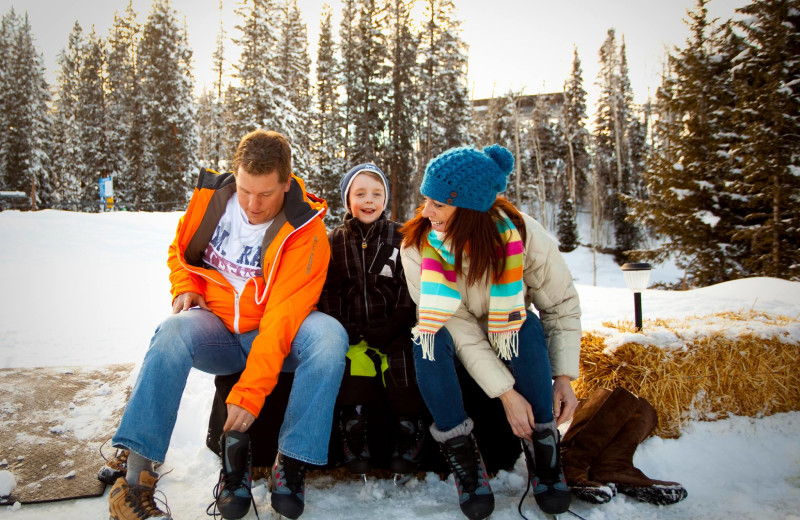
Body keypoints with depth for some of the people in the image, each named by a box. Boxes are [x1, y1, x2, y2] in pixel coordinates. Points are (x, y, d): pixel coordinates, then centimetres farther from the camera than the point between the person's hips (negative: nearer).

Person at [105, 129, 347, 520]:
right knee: (174, 332, -31)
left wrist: (249, 393, -29)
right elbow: (180, 250, 17)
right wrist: (185, 288, -5)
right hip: (216, 329, 2)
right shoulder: (210, 196, -3)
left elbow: (282, 319, -23)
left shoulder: (306, 231, -17)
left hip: (273, 339, -2)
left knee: (329, 336, -31)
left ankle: (291, 463, -23)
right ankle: (135, 476, -28)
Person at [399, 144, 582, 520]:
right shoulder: (417, 246, -24)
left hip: (513, 344, 1)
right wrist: (506, 392, -30)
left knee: (529, 325, -32)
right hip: (457, 348, 0)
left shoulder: (523, 234, -23)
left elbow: (563, 305, -11)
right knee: (428, 337, -32)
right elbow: (457, 326, -26)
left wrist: (564, 377, -18)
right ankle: (461, 453, -20)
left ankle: (542, 445, -17)